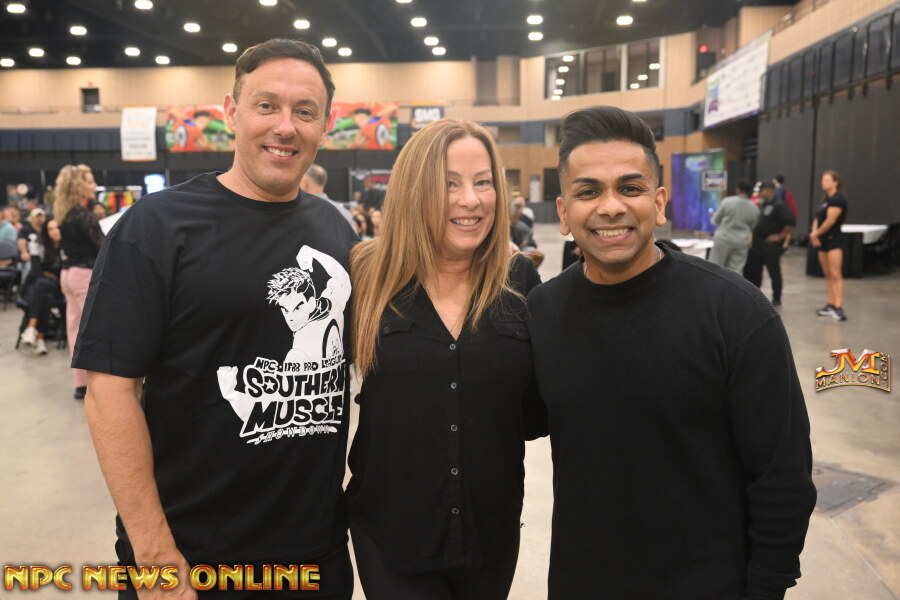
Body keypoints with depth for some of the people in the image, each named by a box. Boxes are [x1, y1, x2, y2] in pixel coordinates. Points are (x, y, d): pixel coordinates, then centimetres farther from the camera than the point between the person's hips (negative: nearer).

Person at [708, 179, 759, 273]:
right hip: (741, 242, 3)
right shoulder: (754, 209, 0)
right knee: (736, 270, 5)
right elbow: (753, 227, 10)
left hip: (723, 239, -3)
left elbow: (716, 220, -1)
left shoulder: (727, 201, -10)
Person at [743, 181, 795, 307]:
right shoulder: (761, 206, 16)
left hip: (771, 246, -9)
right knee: (751, 270, 11)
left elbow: (791, 222, -21)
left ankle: (776, 299, 11)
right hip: (756, 245, 9)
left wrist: (781, 236, -17)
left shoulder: (779, 206, -11)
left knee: (774, 272, 0)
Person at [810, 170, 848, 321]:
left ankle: (839, 308, -18)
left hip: (834, 240, -9)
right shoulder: (826, 200, 17)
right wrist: (814, 232, -5)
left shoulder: (838, 199, -10)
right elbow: (818, 219, 15)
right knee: (827, 275, 10)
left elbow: (830, 221, -17)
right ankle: (831, 305, 14)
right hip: (822, 241, 9)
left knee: (836, 274, -13)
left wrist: (816, 234, -6)